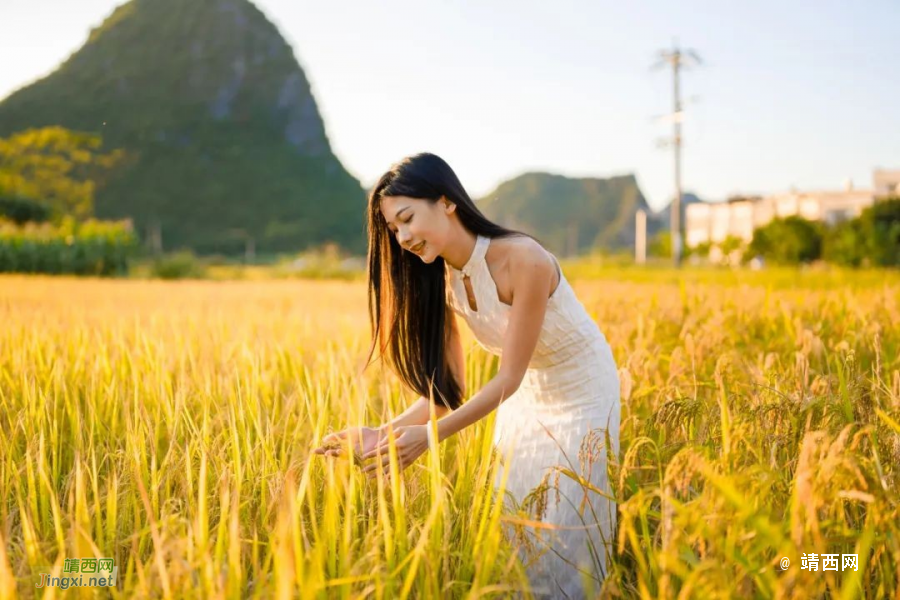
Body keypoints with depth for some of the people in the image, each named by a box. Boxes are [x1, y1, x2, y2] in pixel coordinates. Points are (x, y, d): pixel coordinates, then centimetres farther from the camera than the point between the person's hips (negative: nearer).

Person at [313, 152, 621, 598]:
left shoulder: (523, 260, -31)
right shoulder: (440, 281, -10)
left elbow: (508, 377, -28)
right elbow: (448, 389, -8)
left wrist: (431, 435, -35)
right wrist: (383, 434, -22)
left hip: (582, 394, -6)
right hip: (527, 397, 6)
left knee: (563, 542, -1)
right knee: (510, 531, 10)